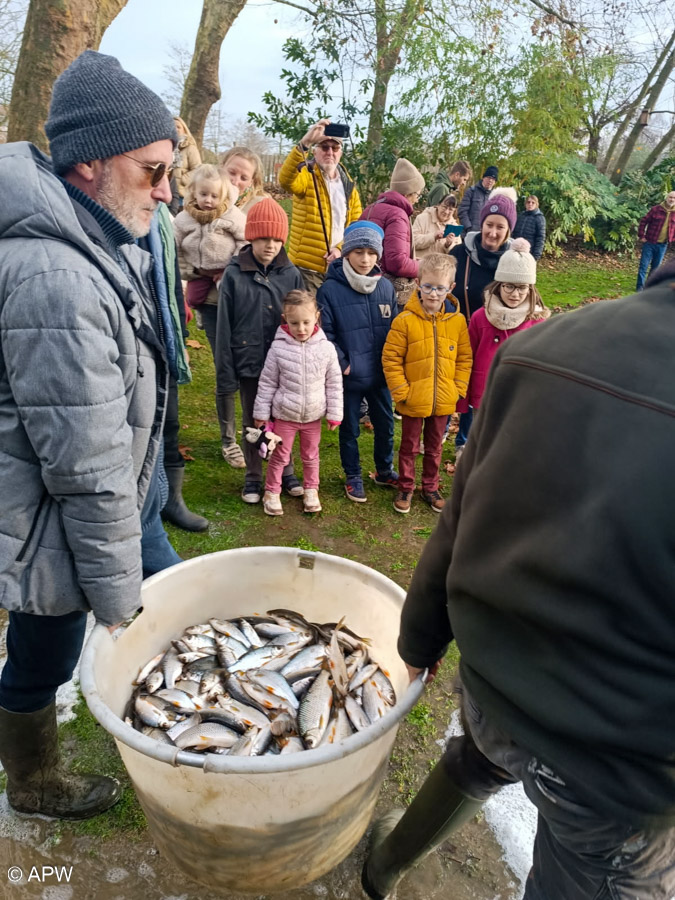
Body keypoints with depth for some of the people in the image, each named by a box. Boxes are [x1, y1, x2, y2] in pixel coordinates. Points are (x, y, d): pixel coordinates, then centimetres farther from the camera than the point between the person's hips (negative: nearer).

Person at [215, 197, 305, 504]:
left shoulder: (291, 274, -3)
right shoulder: (234, 274, -8)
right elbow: (224, 328, -6)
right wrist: (225, 374, -7)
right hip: (249, 363, -1)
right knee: (252, 423, 13)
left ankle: (285, 471, 33)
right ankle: (253, 478, 29)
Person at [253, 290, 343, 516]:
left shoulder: (326, 348, -10)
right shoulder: (278, 348, -14)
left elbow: (334, 383, -2)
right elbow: (267, 383, -4)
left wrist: (334, 413, 0)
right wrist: (261, 412, -1)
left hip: (313, 415, 2)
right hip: (284, 414, -1)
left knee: (311, 455, 19)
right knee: (280, 456, 12)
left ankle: (311, 490, 39)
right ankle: (271, 492, 30)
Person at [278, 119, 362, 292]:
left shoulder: (348, 185, 12)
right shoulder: (306, 176, -3)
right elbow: (286, 179, -27)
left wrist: (341, 248, -8)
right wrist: (305, 143, -38)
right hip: (307, 268, -5)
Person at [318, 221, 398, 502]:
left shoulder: (386, 287, 0)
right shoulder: (330, 289, -12)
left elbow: (395, 328, 8)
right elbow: (324, 333, -11)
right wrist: (341, 364, -13)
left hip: (380, 374, 4)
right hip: (349, 377, -3)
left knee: (385, 425, 17)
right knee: (349, 429, 12)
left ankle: (384, 470, 40)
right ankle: (353, 477, 32)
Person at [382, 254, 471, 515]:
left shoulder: (457, 320, -3)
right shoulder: (405, 320, -14)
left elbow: (465, 358, 5)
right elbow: (391, 359, -11)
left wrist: (458, 388, -2)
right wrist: (401, 391, -13)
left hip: (443, 401, 3)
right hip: (413, 401, -3)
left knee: (434, 447, 19)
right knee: (409, 447, 14)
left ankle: (430, 488, 36)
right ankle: (405, 488, 31)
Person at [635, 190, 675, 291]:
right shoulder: (656, 209, -6)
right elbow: (643, 221, -4)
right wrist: (641, 236, -7)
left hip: (663, 245, 3)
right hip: (650, 243, -3)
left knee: (656, 267, 9)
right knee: (644, 265, -4)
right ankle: (640, 286, 2)